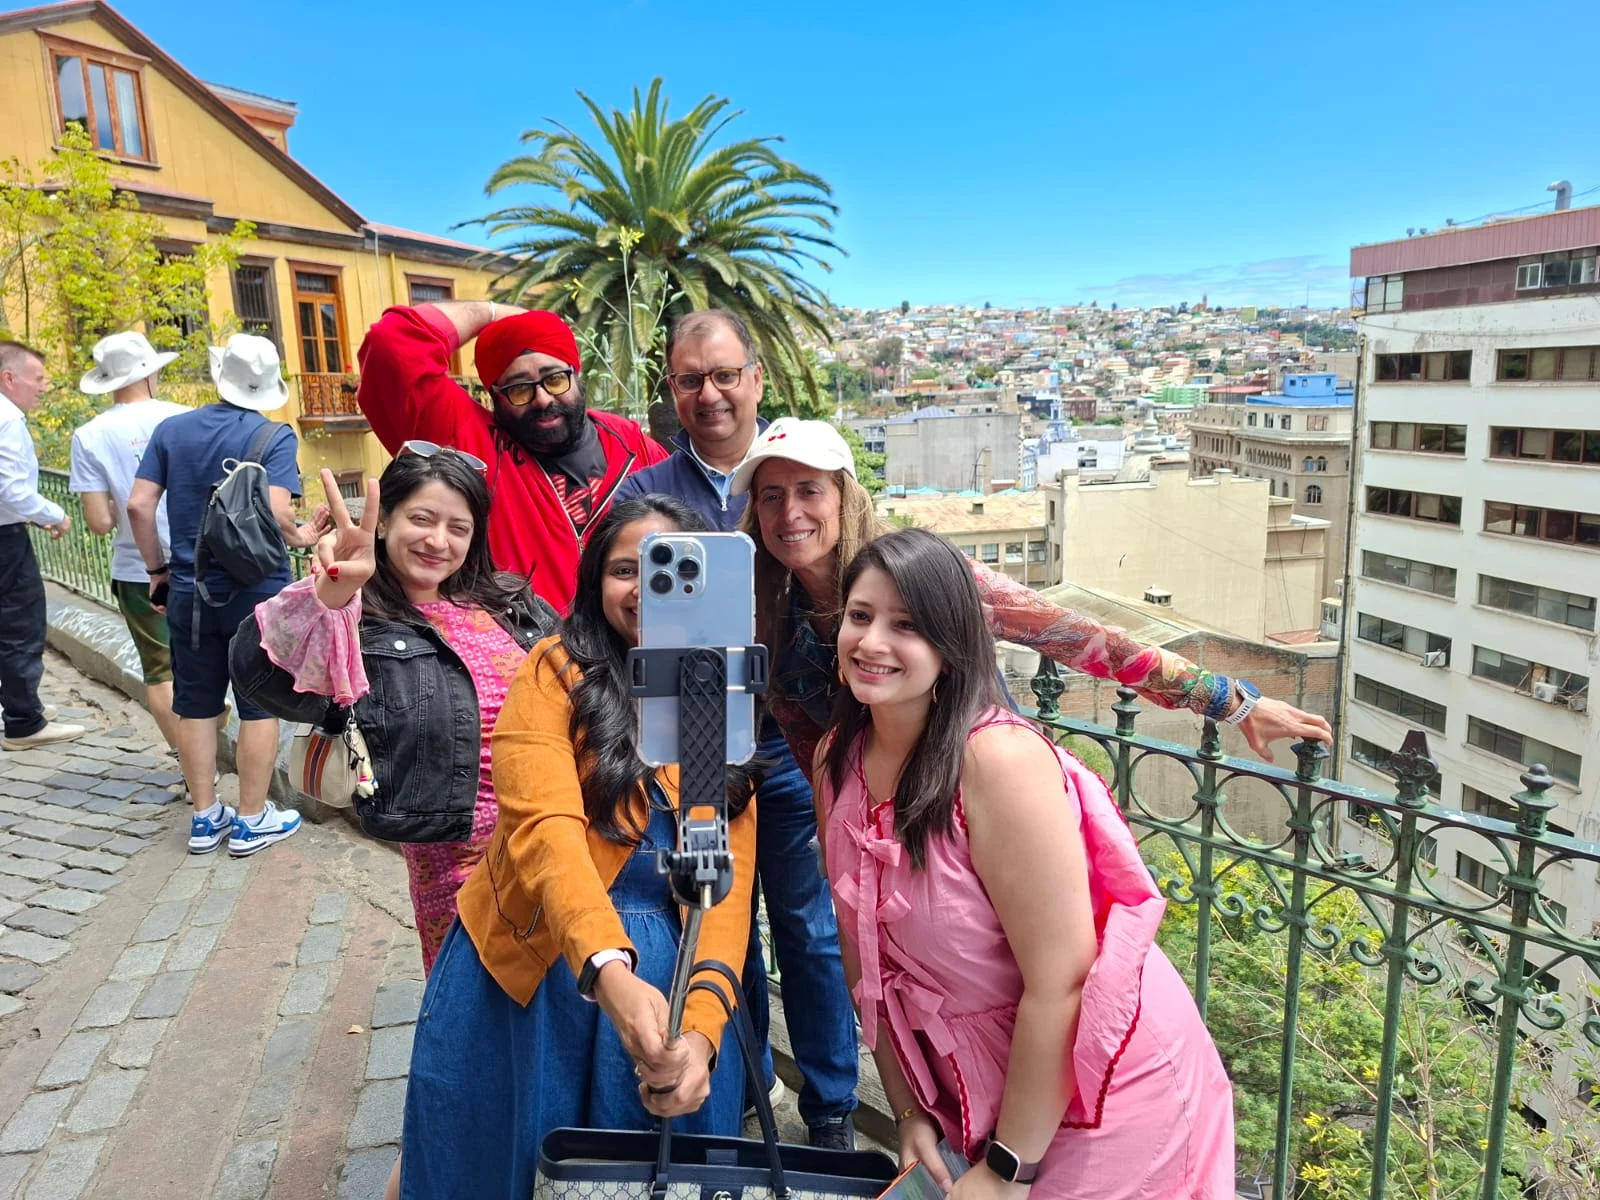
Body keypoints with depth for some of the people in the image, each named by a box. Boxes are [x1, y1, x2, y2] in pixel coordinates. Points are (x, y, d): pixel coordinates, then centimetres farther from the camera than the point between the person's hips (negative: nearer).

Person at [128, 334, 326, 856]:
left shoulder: (171, 429, 3)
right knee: (259, 707, 7)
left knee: (196, 707, 13)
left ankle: (205, 818, 23)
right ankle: (252, 821, 15)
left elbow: (138, 505, 0)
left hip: (190, 592, 4)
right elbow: (275, 512, -22)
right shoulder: (275, 436, -10)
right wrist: (301, 537, -1)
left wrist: (157, 568, 11)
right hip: (258, 591, -4)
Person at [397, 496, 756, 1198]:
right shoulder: (556, 673, -10)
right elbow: (545, 829, -25)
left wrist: (701, 1030, -24)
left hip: (668, 980, 2)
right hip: (532, 973, -2)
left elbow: (729, 879, -9)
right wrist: (608, 970, -42)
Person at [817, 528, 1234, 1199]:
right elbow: (866, 956, 1)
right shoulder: (836, 761, -6)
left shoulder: (998, 759, -27)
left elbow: (1061, 984, -24)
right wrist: (910, 1112, 0)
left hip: (1106, 1089, -5)